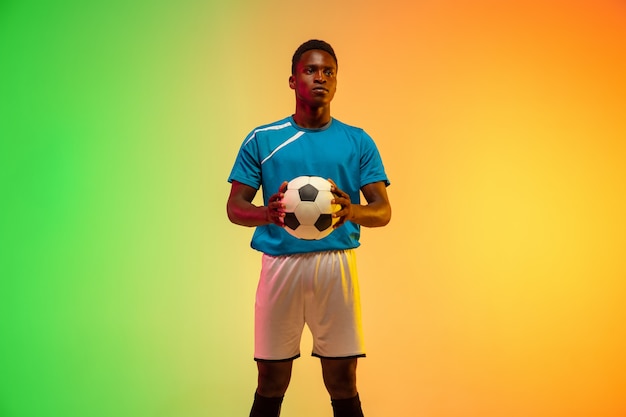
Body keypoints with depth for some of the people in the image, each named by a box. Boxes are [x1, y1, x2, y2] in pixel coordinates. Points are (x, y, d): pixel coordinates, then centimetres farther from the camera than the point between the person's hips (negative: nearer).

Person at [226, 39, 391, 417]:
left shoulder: (358, 142, 9)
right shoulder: (262, 140, 7)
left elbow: (383, 210, 3)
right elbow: (234, 206, 5)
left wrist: (352, 211, -20)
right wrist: (266, 213, -18)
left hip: (337, 264, 1)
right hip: (281, 263, 0)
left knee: (344, 386, 5)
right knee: (270, 387, 6)